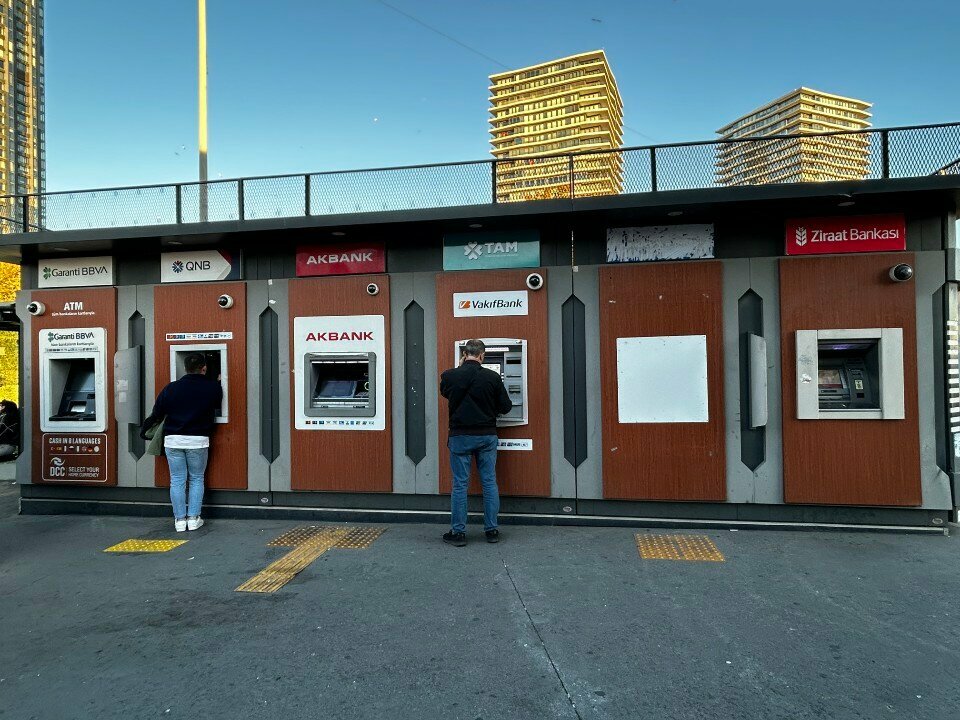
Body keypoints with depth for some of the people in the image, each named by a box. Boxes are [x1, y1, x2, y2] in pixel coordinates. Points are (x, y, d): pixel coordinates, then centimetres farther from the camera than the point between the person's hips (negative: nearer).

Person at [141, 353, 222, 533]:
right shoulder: (213, 388, -4)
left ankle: (180, 519, 13)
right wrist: (218, 382, 32)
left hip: (173, 440, 1)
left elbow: (157, 414, 4)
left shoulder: (171, 388, 0)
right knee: (196, 479, 11)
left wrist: (144, 430, 22)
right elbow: (217, 404, 16)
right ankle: (193, 518, 11)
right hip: (198, 440, -1)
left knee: (177, 480, 8)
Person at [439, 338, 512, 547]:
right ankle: (492, 530, 17)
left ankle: (458, 532, 11)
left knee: (460, 484, 6)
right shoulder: (493, 377, -8)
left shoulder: (449, 376, -7)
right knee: (489, 483, 10)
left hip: (460, 436, 0)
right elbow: (506, 407, -2)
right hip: (487, 436, 1)